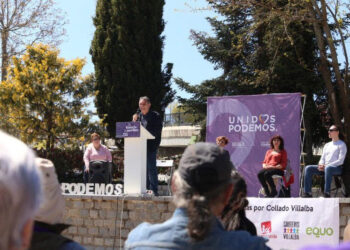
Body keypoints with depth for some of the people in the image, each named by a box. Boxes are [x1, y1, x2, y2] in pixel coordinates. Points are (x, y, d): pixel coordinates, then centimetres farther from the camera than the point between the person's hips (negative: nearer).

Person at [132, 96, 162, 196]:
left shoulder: (155, 116, -2)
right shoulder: (138, 116, 17)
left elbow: (157, 132, -8)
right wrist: (134, 121, 0)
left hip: (151, 146, -6)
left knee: (151, 168, -6)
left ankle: (154, 190, -4)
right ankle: (146, 188, 14)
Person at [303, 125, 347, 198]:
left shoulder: (342, 144, 2)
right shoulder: (327, 145, 24)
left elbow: (340, 161, -9)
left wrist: (326, 166, -18)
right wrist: (321, 165, -5)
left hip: (337, 168, -7)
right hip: (324, 167, 7)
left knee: (328, 169, -41)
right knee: (308, 168, -14)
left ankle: (327, 193, -44)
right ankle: (307, 192, -20)